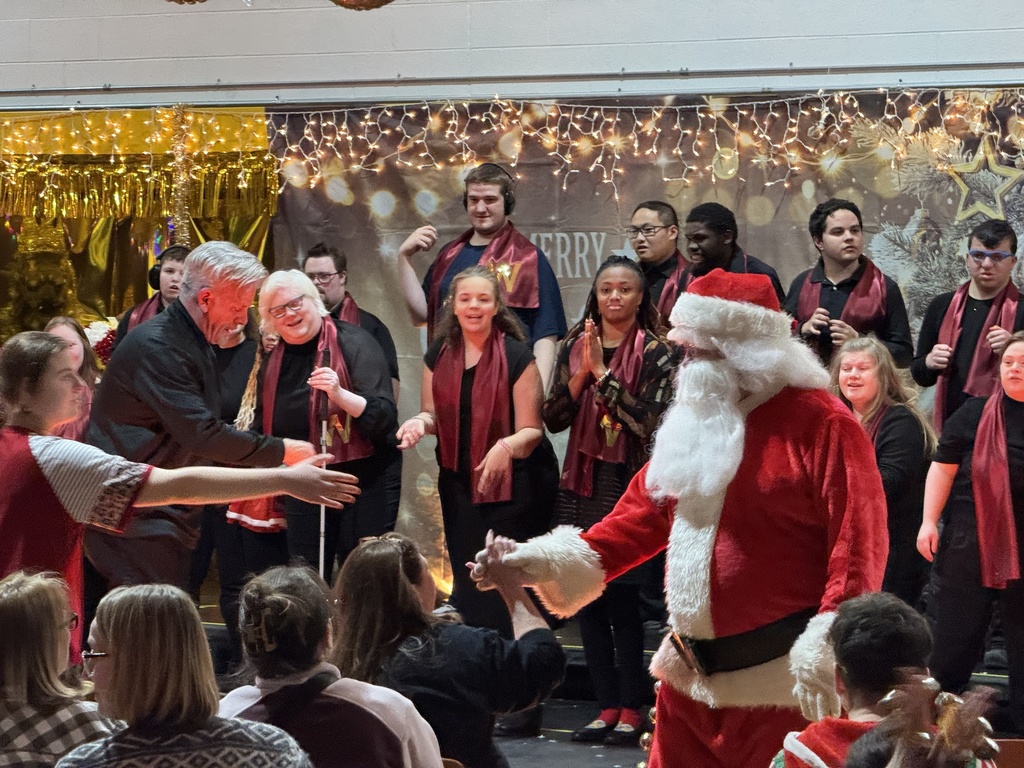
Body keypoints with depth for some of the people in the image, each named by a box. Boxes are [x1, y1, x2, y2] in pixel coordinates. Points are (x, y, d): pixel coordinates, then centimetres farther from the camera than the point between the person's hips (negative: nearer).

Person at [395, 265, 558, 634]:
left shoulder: (516, 356, -10)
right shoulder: (439, 354, 4)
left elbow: (531, 430, -12)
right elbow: (433, 415, 16)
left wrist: (506, 447, -33)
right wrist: (420, 422, -8)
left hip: (511, 483, -5)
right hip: (458, 483, 5)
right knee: (466, 582, 9)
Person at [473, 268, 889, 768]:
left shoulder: (820, 423, -11)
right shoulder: (696, 423, 14)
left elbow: (857, 540, -17)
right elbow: (644, 514, 13)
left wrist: (832, 651, -24)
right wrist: (544, 563, 1)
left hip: (781, 681, -8)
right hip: (693, 676, 8)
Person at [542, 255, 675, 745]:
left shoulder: (655, 353, -3)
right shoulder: (574, 346, 9)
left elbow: (651, 421, -14)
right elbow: (554, 418, 4)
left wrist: (603, 372, -14)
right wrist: (580, 373, -10)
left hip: (630, 485, -5)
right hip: (582, 485, 5)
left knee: (623, 601, -7)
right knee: (586, 599, 4)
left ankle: (631, 711, 1)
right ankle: (607, 706, 12)